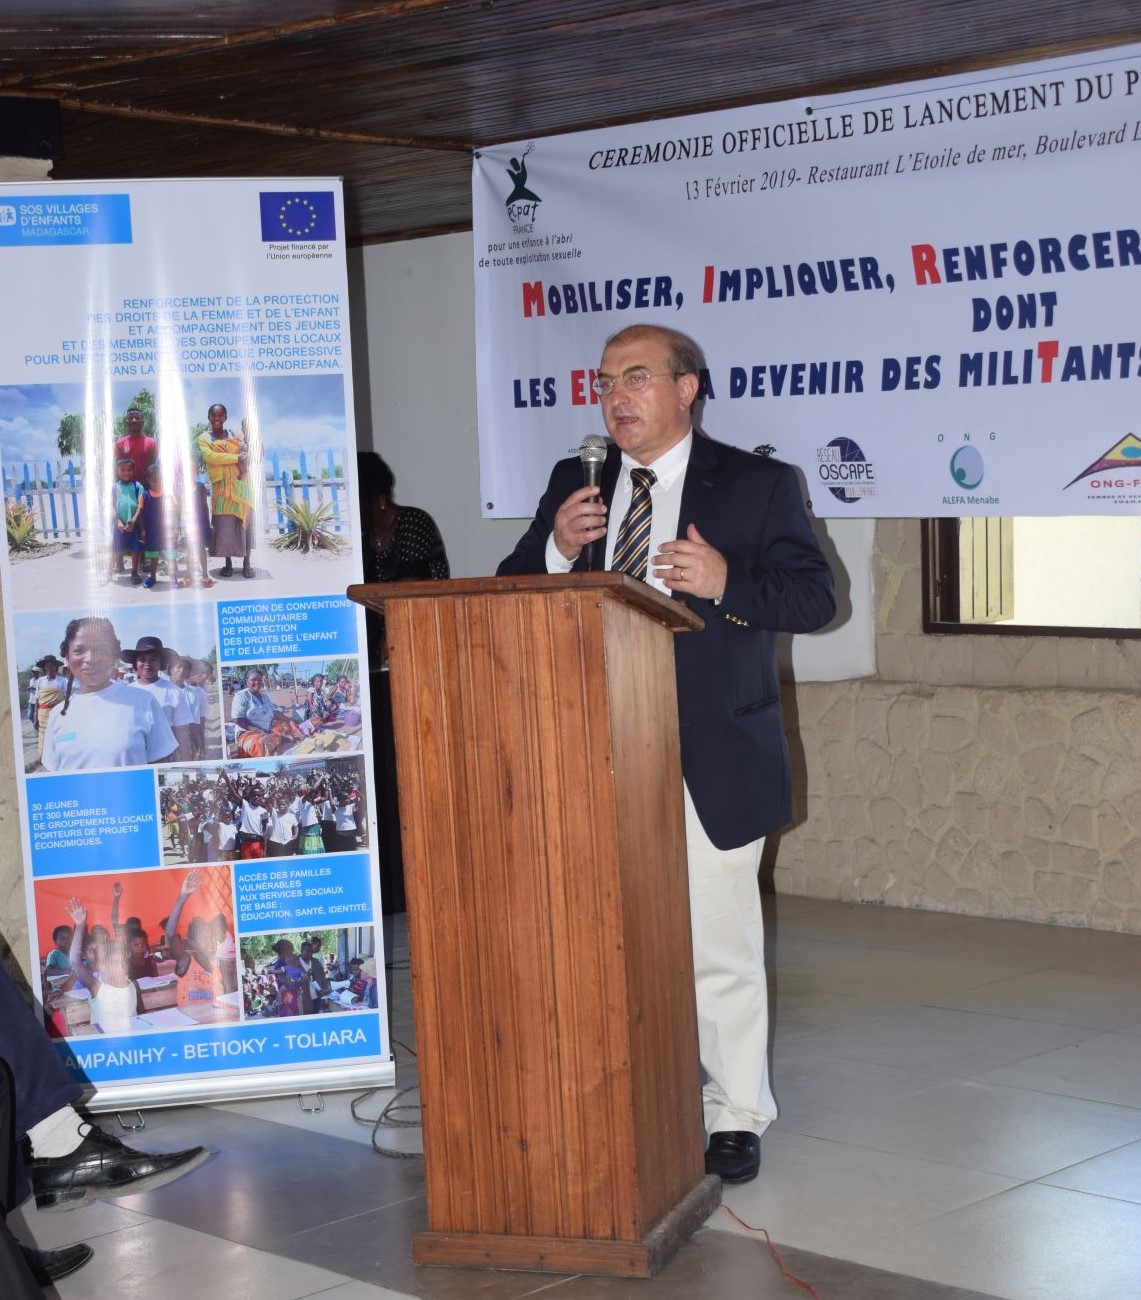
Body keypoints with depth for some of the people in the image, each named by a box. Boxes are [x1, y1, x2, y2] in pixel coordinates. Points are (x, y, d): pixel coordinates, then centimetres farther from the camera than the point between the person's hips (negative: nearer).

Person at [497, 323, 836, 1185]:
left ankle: (737, 1117, 19)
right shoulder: (574, 484, 11)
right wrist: (557, 549, -10)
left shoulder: (758, 485, -1)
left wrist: (728, 582, -22)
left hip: (712, 759, -4)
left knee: (721, 946, 4)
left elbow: (814, 598, -5)